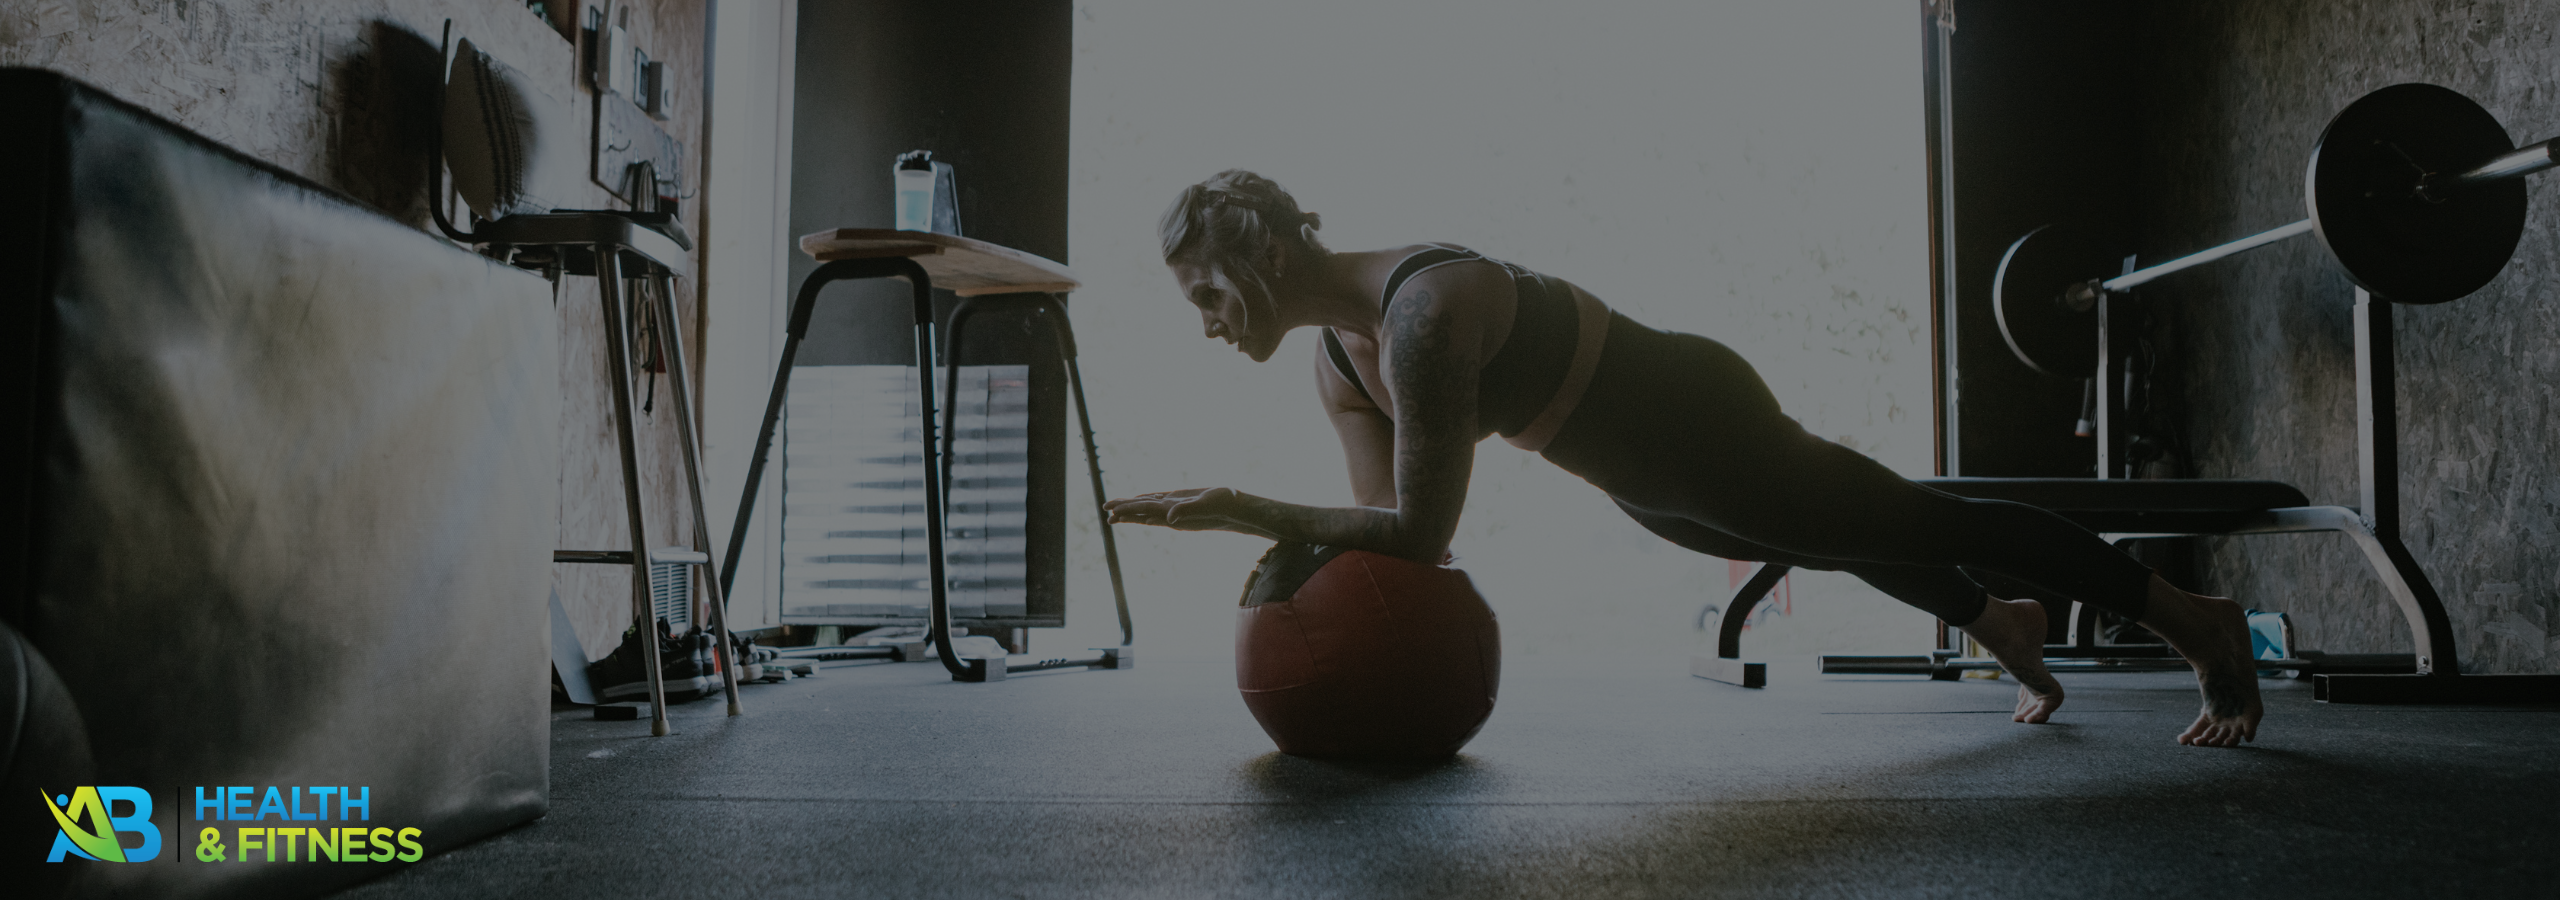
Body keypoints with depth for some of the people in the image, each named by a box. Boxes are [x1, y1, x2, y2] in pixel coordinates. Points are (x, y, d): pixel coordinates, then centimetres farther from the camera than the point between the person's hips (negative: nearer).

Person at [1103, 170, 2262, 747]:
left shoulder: (1422, 316, -36)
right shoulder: (1334, 363, -7)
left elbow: (1422, 534, -35)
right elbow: (1388, 522, -2)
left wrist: (1233, 505, -33)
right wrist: (1289, 541, -20)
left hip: (1701, 425, -8)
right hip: (1643, 484, 9)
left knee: (1926, 525, 7)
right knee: (1851, 543, 31)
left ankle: (2198, 622, 28)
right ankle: (2004, 629, 59)